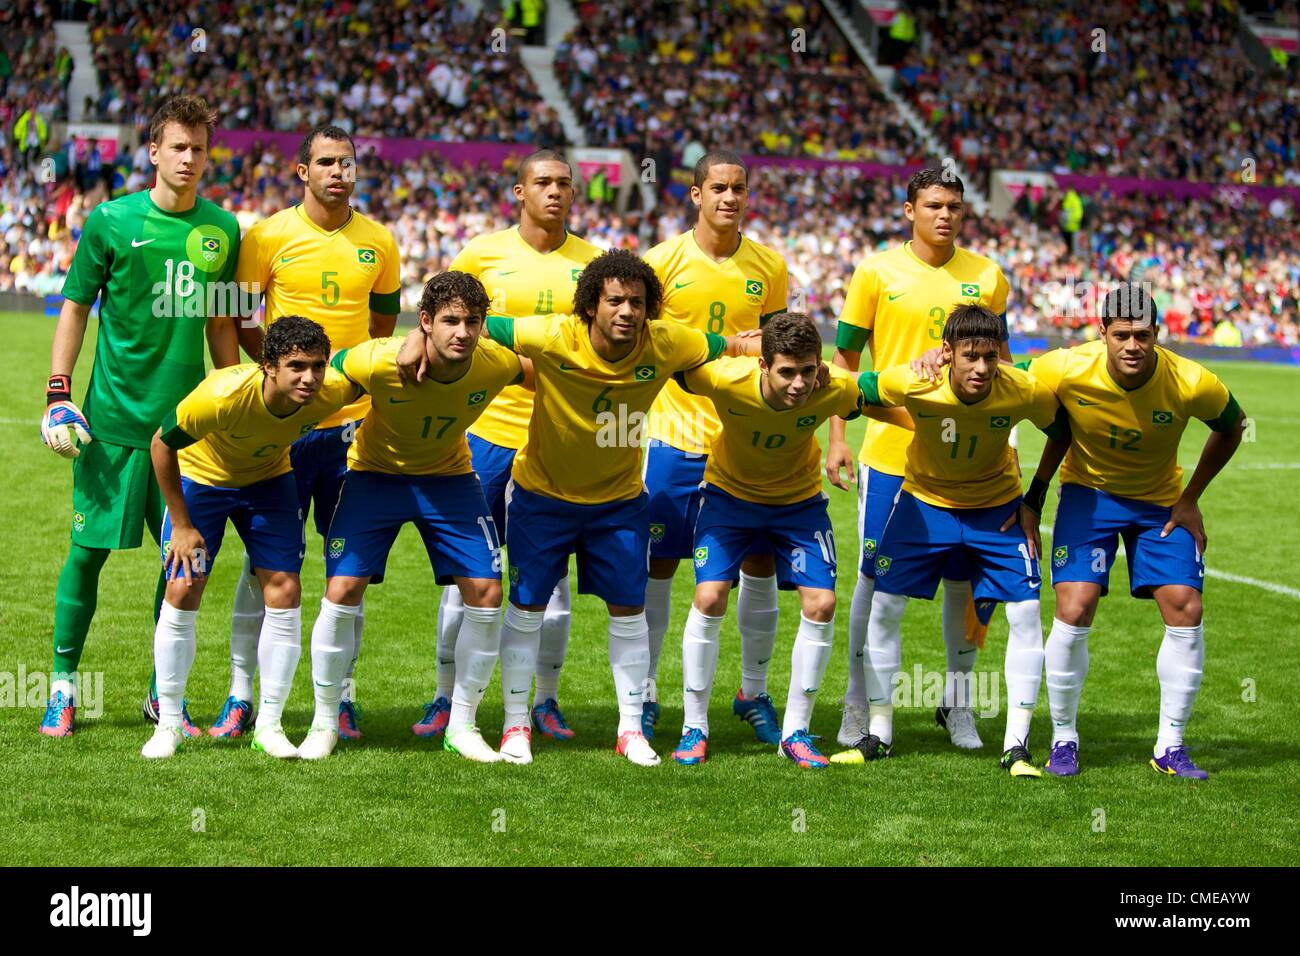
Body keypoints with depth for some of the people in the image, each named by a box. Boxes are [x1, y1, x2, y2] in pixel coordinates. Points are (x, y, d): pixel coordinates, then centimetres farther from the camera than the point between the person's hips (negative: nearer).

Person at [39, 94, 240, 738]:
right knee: (89, 549, 1)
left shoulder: (222, 230, 6)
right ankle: (63, 686, 14)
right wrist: (58, 394, -4)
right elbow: (75, 308, 2)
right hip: (112, 419, -3)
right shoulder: (110, 221, -3)